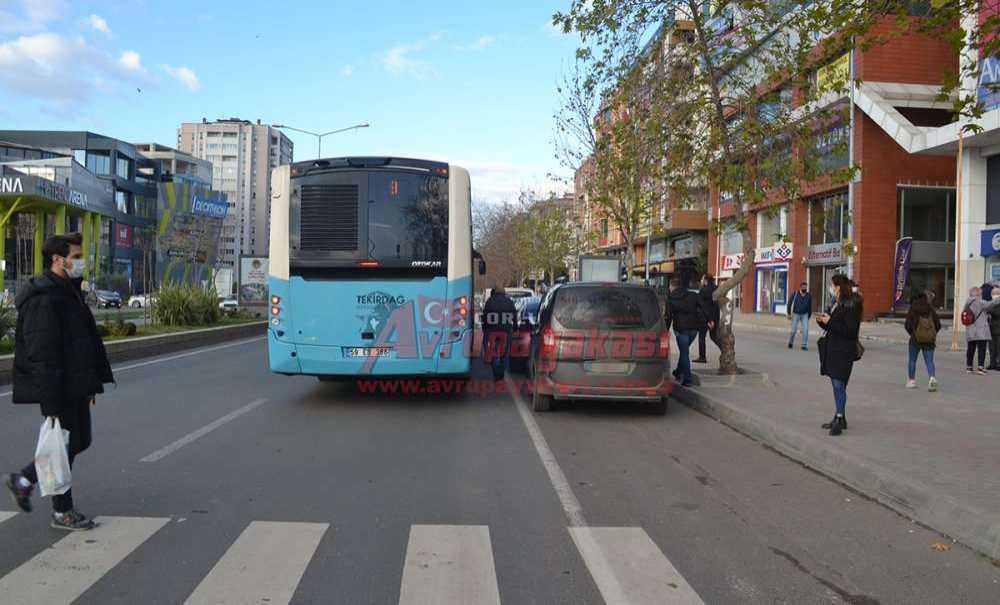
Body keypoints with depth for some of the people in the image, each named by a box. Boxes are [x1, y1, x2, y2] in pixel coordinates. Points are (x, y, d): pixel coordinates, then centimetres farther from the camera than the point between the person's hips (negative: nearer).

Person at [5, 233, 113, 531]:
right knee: (64, 445, 2)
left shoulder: (69, 292, 14)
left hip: (75, 387, 10)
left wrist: (92, 383, 19)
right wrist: (52, 403, -25)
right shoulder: (43, 299, -19)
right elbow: (42, 356, -24)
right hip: (57, 390, -10)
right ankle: (62, 512, 17)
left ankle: (22, 480, 33)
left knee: (79, 441, 17)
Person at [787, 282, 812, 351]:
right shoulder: (795, 293, -8)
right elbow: (790, 303, 0)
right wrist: (789, 313, -4)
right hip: (796, 314, -1)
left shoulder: (809, 295, -2)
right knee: (794, 330, 0)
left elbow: (810, 306, 8)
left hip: (805, 315, 1)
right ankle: (791, 342, 28)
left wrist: (809, 316, 11)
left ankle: (804, 345, -5)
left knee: (805, 329, -13)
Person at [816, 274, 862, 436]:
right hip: (833, 350, 10)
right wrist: (823, 321, 4)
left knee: (838, 384, -11)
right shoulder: (837, 304, 15)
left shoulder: (850, 306, -14)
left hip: (844, 352, -10)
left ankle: (840, 419, -8)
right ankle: (839, 417, 22)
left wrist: (830, 322, -19)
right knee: (837, 384, 14)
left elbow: (850, 331, -20)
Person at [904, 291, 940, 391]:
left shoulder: (913, 310, -4)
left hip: (916, 339, -2)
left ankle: (911, 380, 16)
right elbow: (938, 324, 3)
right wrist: (933, 334, 17)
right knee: (929, 361, 2)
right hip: (930, 340, 2)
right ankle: (932, 377, -22)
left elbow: (908, 325, -10)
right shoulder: (931, 310, 4)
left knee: (912, 360, 13)